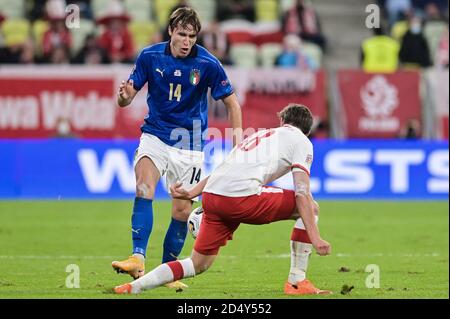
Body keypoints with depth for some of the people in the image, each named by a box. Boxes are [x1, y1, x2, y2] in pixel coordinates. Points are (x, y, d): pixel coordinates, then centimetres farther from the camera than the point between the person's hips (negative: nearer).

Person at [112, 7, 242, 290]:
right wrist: (125, 96, -27)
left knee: (182, 210, 0)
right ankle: (138, 259, -34)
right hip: (155, 136, 0)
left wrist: (238, 140, -13)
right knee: (144, 190, -25)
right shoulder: (150, 56, -7)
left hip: (189, 144, 0)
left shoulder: (207, 64, -11)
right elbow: (127, 97, -2)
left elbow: (232, 102, -2)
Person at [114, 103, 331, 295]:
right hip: (243, 196, -7)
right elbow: (302, 193, 1)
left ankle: (134, 287, 6)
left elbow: (222, 170, 32)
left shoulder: (260, 135, 34)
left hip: (211, 197, 7)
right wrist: (315, 238, -3)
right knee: (311, 208, 10)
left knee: (198, 264, 18)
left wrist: (191, 193, 35)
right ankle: (297, 282, 6)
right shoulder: (301, 141, 13)